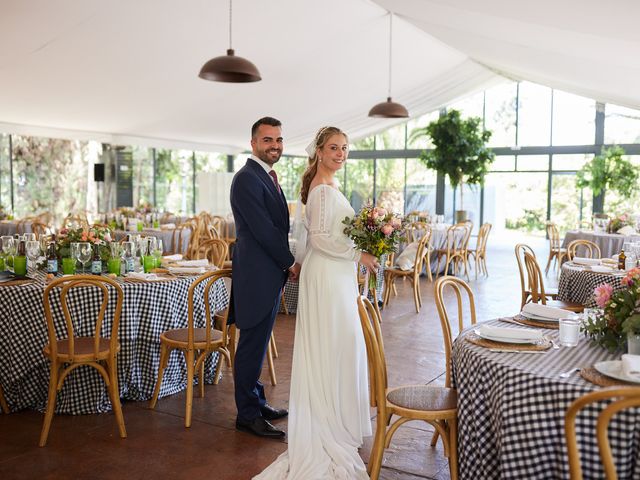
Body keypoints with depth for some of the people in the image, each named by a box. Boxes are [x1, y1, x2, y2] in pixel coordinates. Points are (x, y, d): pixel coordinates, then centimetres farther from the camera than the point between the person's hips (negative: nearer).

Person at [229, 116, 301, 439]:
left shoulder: (269, 177, 16)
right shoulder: (247, 179, -15)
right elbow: (263, 230, -19)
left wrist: (286, 263, 6)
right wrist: (290, 263, -9)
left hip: (270, 274, 10)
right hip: (256, 276, -10)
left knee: (258, 344, 17)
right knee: (252, 346, 0)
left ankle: (257, 402, 30)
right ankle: (248, 415, 12)